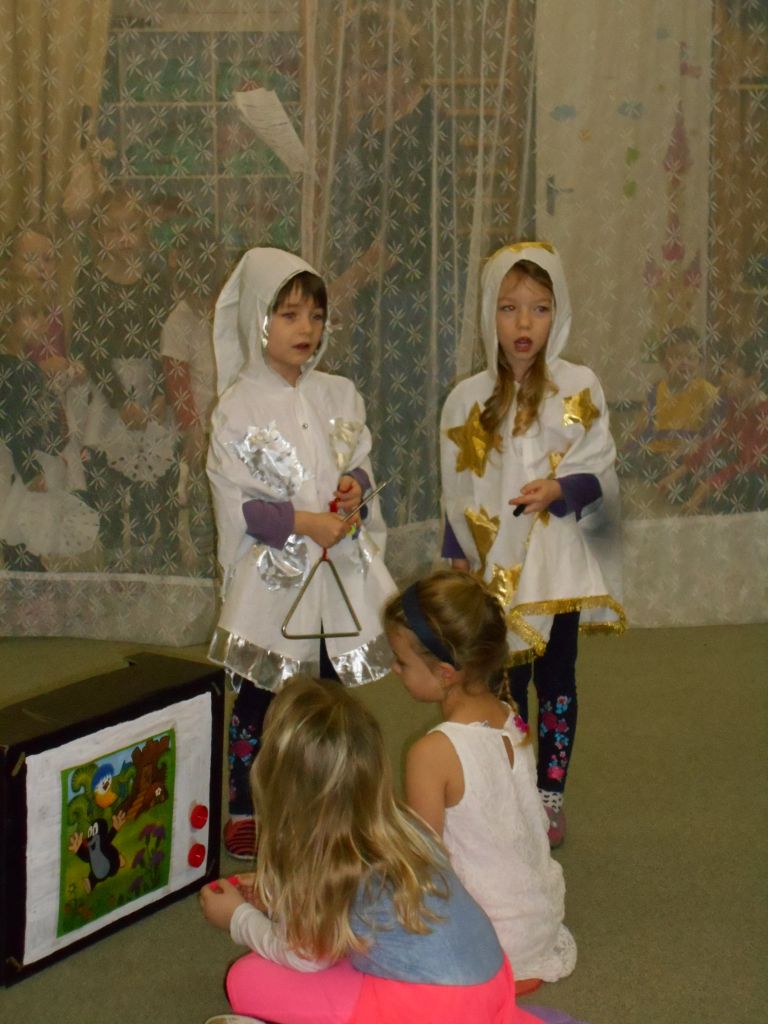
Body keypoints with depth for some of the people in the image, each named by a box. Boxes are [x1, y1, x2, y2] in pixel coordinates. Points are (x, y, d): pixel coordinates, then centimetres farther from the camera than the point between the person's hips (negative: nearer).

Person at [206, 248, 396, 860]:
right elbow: (237, 502, -11)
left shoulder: (339, 395, 5)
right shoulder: (239, 406, -9)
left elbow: (362, 461, 12)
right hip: (272, 571, -4)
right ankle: (242, 809, 17)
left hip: (340, 566, 4)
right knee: (258, 694, 4)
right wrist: (303, 523, -20)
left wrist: (356, 485, -11)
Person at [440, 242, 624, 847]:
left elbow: (600, 476, -6)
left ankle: (551, 797, 20)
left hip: (557, 563, -1)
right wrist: (457, 566, 4)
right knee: (505, 683, 7)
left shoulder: (579, 388, -4)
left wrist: (560, 489, -25)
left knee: (555, 678, 7)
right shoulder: (467, 398, 1)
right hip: (495, 566, 1)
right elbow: (457, 495, 6)